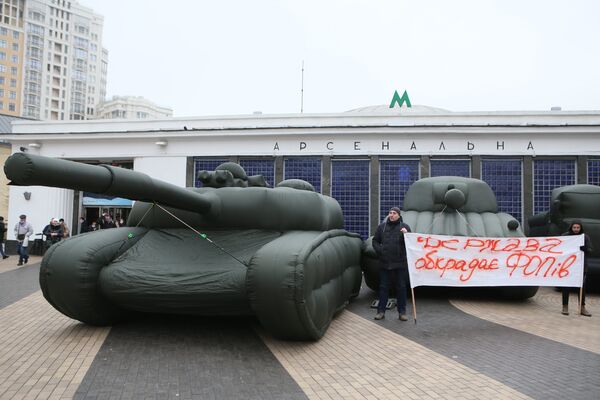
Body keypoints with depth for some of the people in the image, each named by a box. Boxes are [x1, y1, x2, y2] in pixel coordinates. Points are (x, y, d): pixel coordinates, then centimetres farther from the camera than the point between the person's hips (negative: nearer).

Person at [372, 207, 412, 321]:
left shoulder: (404, 227, 2)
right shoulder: (382, 226, 7)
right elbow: (375, 241, 14)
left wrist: (406, 234, -18)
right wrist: (379, 250, -3)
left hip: (400, 263, -1)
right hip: (385, 262, 1)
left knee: (401, 287, 6)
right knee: (383, 287, 8)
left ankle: (402, 312, 16)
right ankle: (381, 311, 16)